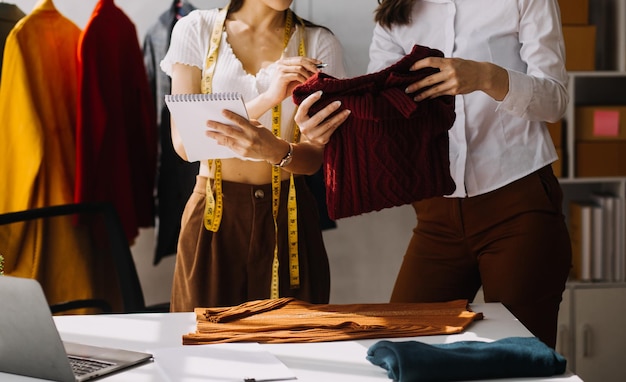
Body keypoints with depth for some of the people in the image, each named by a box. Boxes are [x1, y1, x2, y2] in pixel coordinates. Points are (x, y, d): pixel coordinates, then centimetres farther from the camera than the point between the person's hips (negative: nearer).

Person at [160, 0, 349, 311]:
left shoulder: (319, 43, 1)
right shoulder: (196, 29, -1)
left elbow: (314, 157, -7)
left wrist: (275, 151, -30)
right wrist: (266, 100, -22)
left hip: (286, 218, 1)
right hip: (213, 215, 0)